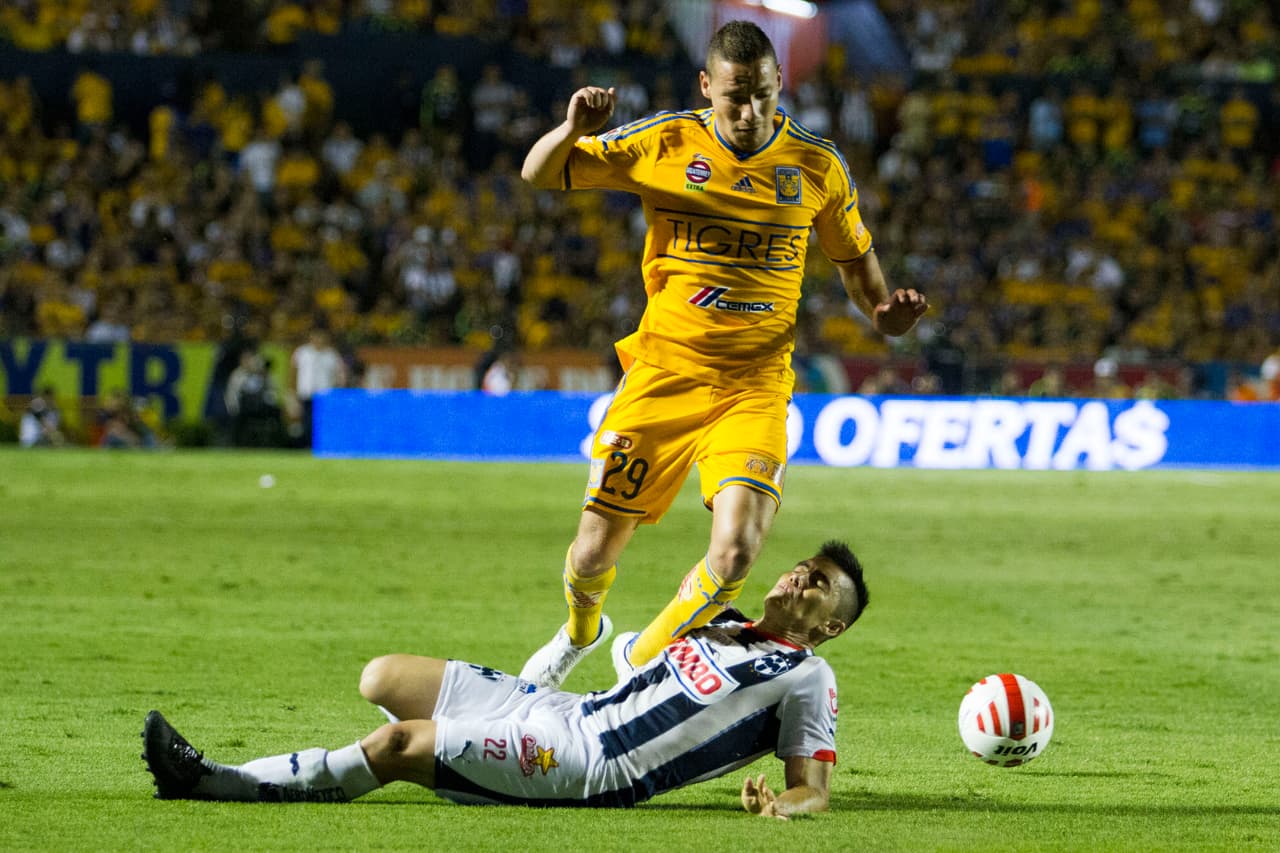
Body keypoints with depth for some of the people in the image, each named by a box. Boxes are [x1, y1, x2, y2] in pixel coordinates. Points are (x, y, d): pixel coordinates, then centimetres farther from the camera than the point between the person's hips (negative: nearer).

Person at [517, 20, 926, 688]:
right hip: (663, 374, 0)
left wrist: (883, 313, -1)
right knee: (595, 551, 3)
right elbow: (539, 175, 2)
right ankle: (581, 632, 41)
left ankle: (643, 658, 10)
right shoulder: (663, 145, -3)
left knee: (735, 552, -19)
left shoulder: (817, 166, 1)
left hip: (756, 385, 0)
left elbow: (853, 256, 18)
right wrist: (574, 130, -20)